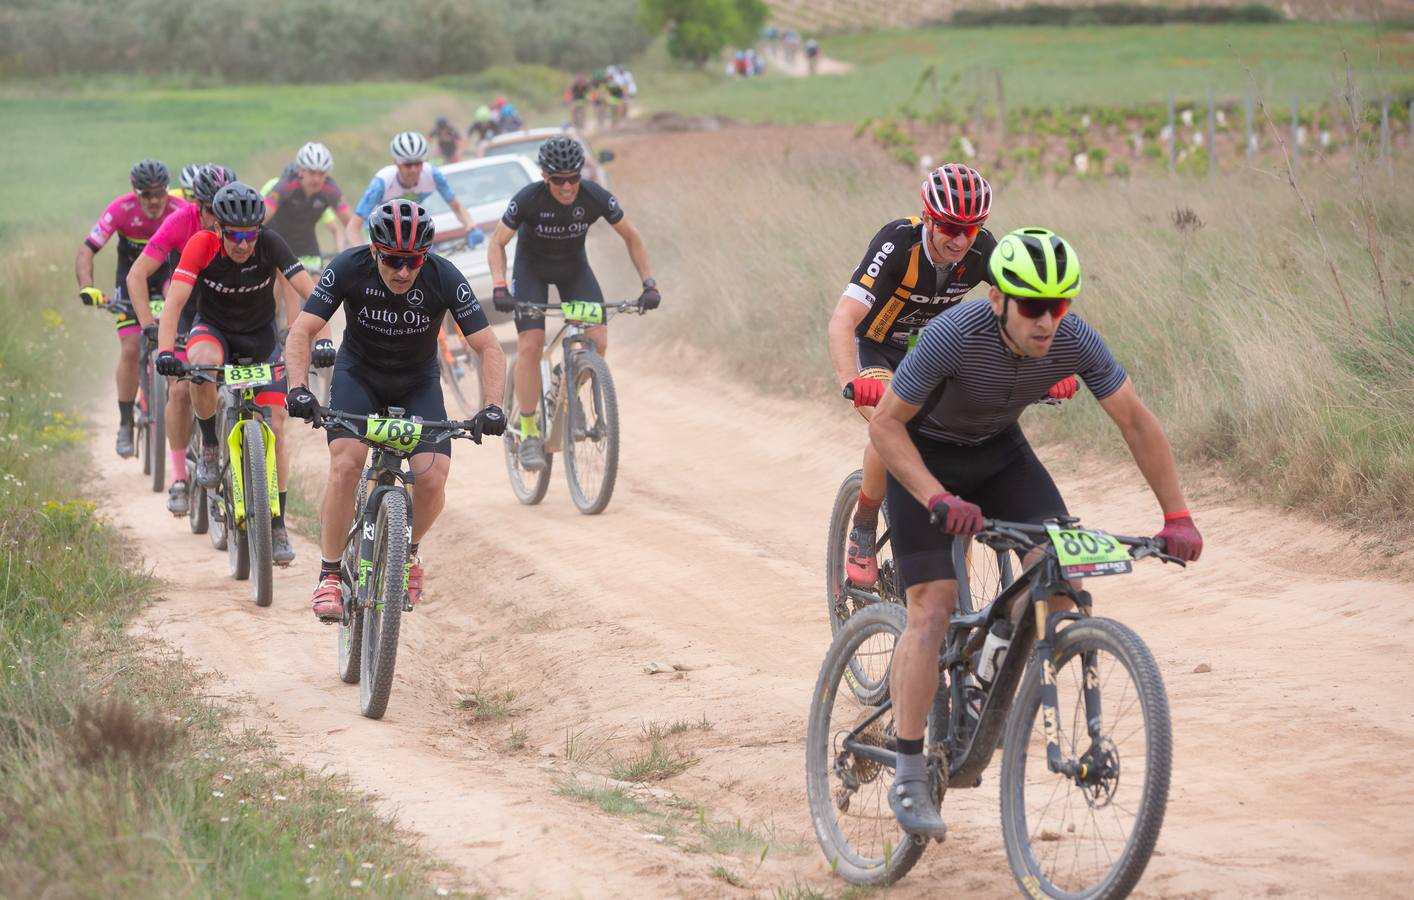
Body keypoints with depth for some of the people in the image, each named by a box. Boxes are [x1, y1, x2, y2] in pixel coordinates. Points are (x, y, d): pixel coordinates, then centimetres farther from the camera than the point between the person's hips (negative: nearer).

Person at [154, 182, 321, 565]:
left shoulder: (270, 245, -24)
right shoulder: (201, 245, -25)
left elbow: (310, 294, -25)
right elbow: (174, 302, -31)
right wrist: (165, 350, -46)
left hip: (261, 335, 1)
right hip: (214, 328, -1)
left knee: (275, 428, -8)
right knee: (202, 363, -38)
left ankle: (277, 525, 5)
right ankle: (209, 445, -13)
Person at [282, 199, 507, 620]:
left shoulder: (444, 278, -24)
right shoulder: (349, 268, -24)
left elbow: (489, 348, -21)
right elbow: (301, 331, -24)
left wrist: (493, 407, -36)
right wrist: (298, 388, -40)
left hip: (418, 383, 1)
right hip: (359, 375, -1)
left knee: (432, 479, -19)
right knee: (346, 463, -25)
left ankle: (409, 550, 13)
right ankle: (329, 576, -12)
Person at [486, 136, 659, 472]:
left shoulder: (596, 198, -25)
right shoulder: (528, 199, -29)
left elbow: (632, 238, -10)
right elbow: (497, 244, -17)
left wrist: (649, 284, -17)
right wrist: (499, 287, -32)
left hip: (574, 268, 2)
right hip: (532, 269, -2)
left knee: (598, 342, -15)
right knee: (530, 346, -17)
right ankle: (529, 433, -6)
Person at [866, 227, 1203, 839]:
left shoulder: (1074, 341, -24)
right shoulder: (953, 336, -36)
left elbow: (1137, 423, -14)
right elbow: (884, 424, -28)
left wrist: (1178, 517, -19)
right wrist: (940, 500, -39)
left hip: (997, 447, 5)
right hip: (924, 452, -4)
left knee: (1062, 570, -14)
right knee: (933, 608, -15)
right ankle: (908, 777, -9)